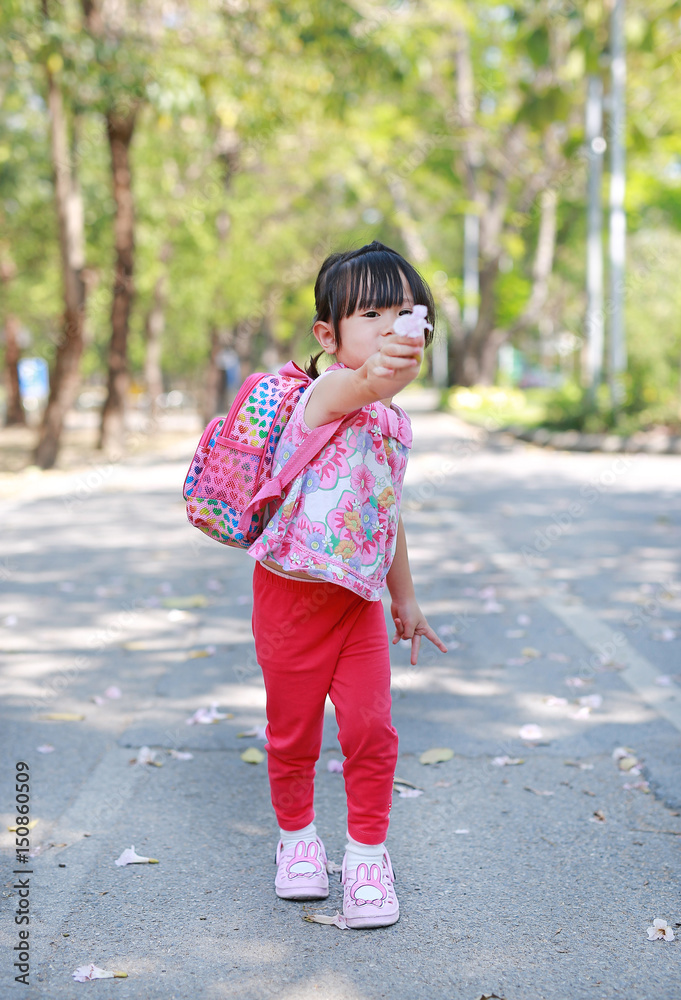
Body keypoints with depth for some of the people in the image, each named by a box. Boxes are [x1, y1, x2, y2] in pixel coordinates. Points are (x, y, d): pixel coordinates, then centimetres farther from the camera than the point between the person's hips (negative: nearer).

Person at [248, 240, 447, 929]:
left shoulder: (394, 421, 6)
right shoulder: (326, 391, -18)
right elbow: (352, 389, -46)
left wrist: (405, 598, 22)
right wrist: (376, 375, -70)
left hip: (359, 599, 5)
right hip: (292, 591, -5)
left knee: (371, 728, 0)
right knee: (293, 730, 9)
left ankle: (367, 853, 18)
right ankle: (296, 835, 33)